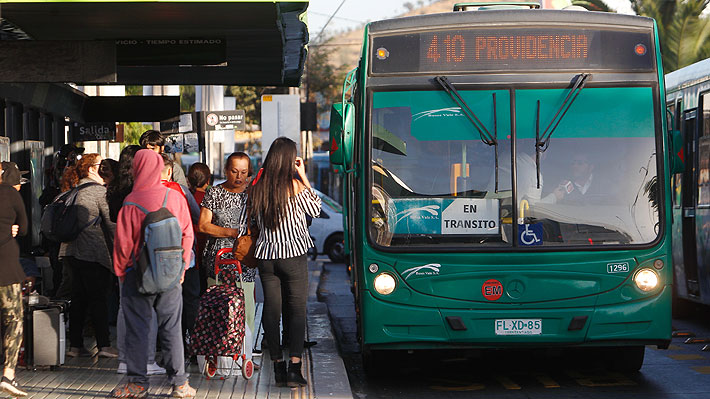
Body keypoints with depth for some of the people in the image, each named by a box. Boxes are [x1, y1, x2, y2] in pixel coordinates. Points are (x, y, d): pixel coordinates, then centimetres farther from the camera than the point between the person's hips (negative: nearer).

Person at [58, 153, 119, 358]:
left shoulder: (74, 190, 14)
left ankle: (75, 345, 12)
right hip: (93, 252, -7)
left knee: (78, 297, 11)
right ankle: (104, 345, -3)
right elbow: (111, 222, -9)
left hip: (70, 250, 7)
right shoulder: (99, 190, -8)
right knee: (99, 297, -3)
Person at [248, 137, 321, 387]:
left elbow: (247, 220, 8)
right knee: (297, 310, 2)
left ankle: (278, 367, 10)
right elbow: (315, 210, 3)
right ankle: (294, 367, -6)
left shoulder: (258, 186, 2)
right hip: (293, 254, -4)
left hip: (266, 256, 4)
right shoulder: (295, 185, -10)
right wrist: (304, 177, 3)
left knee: (271, 310, 8)